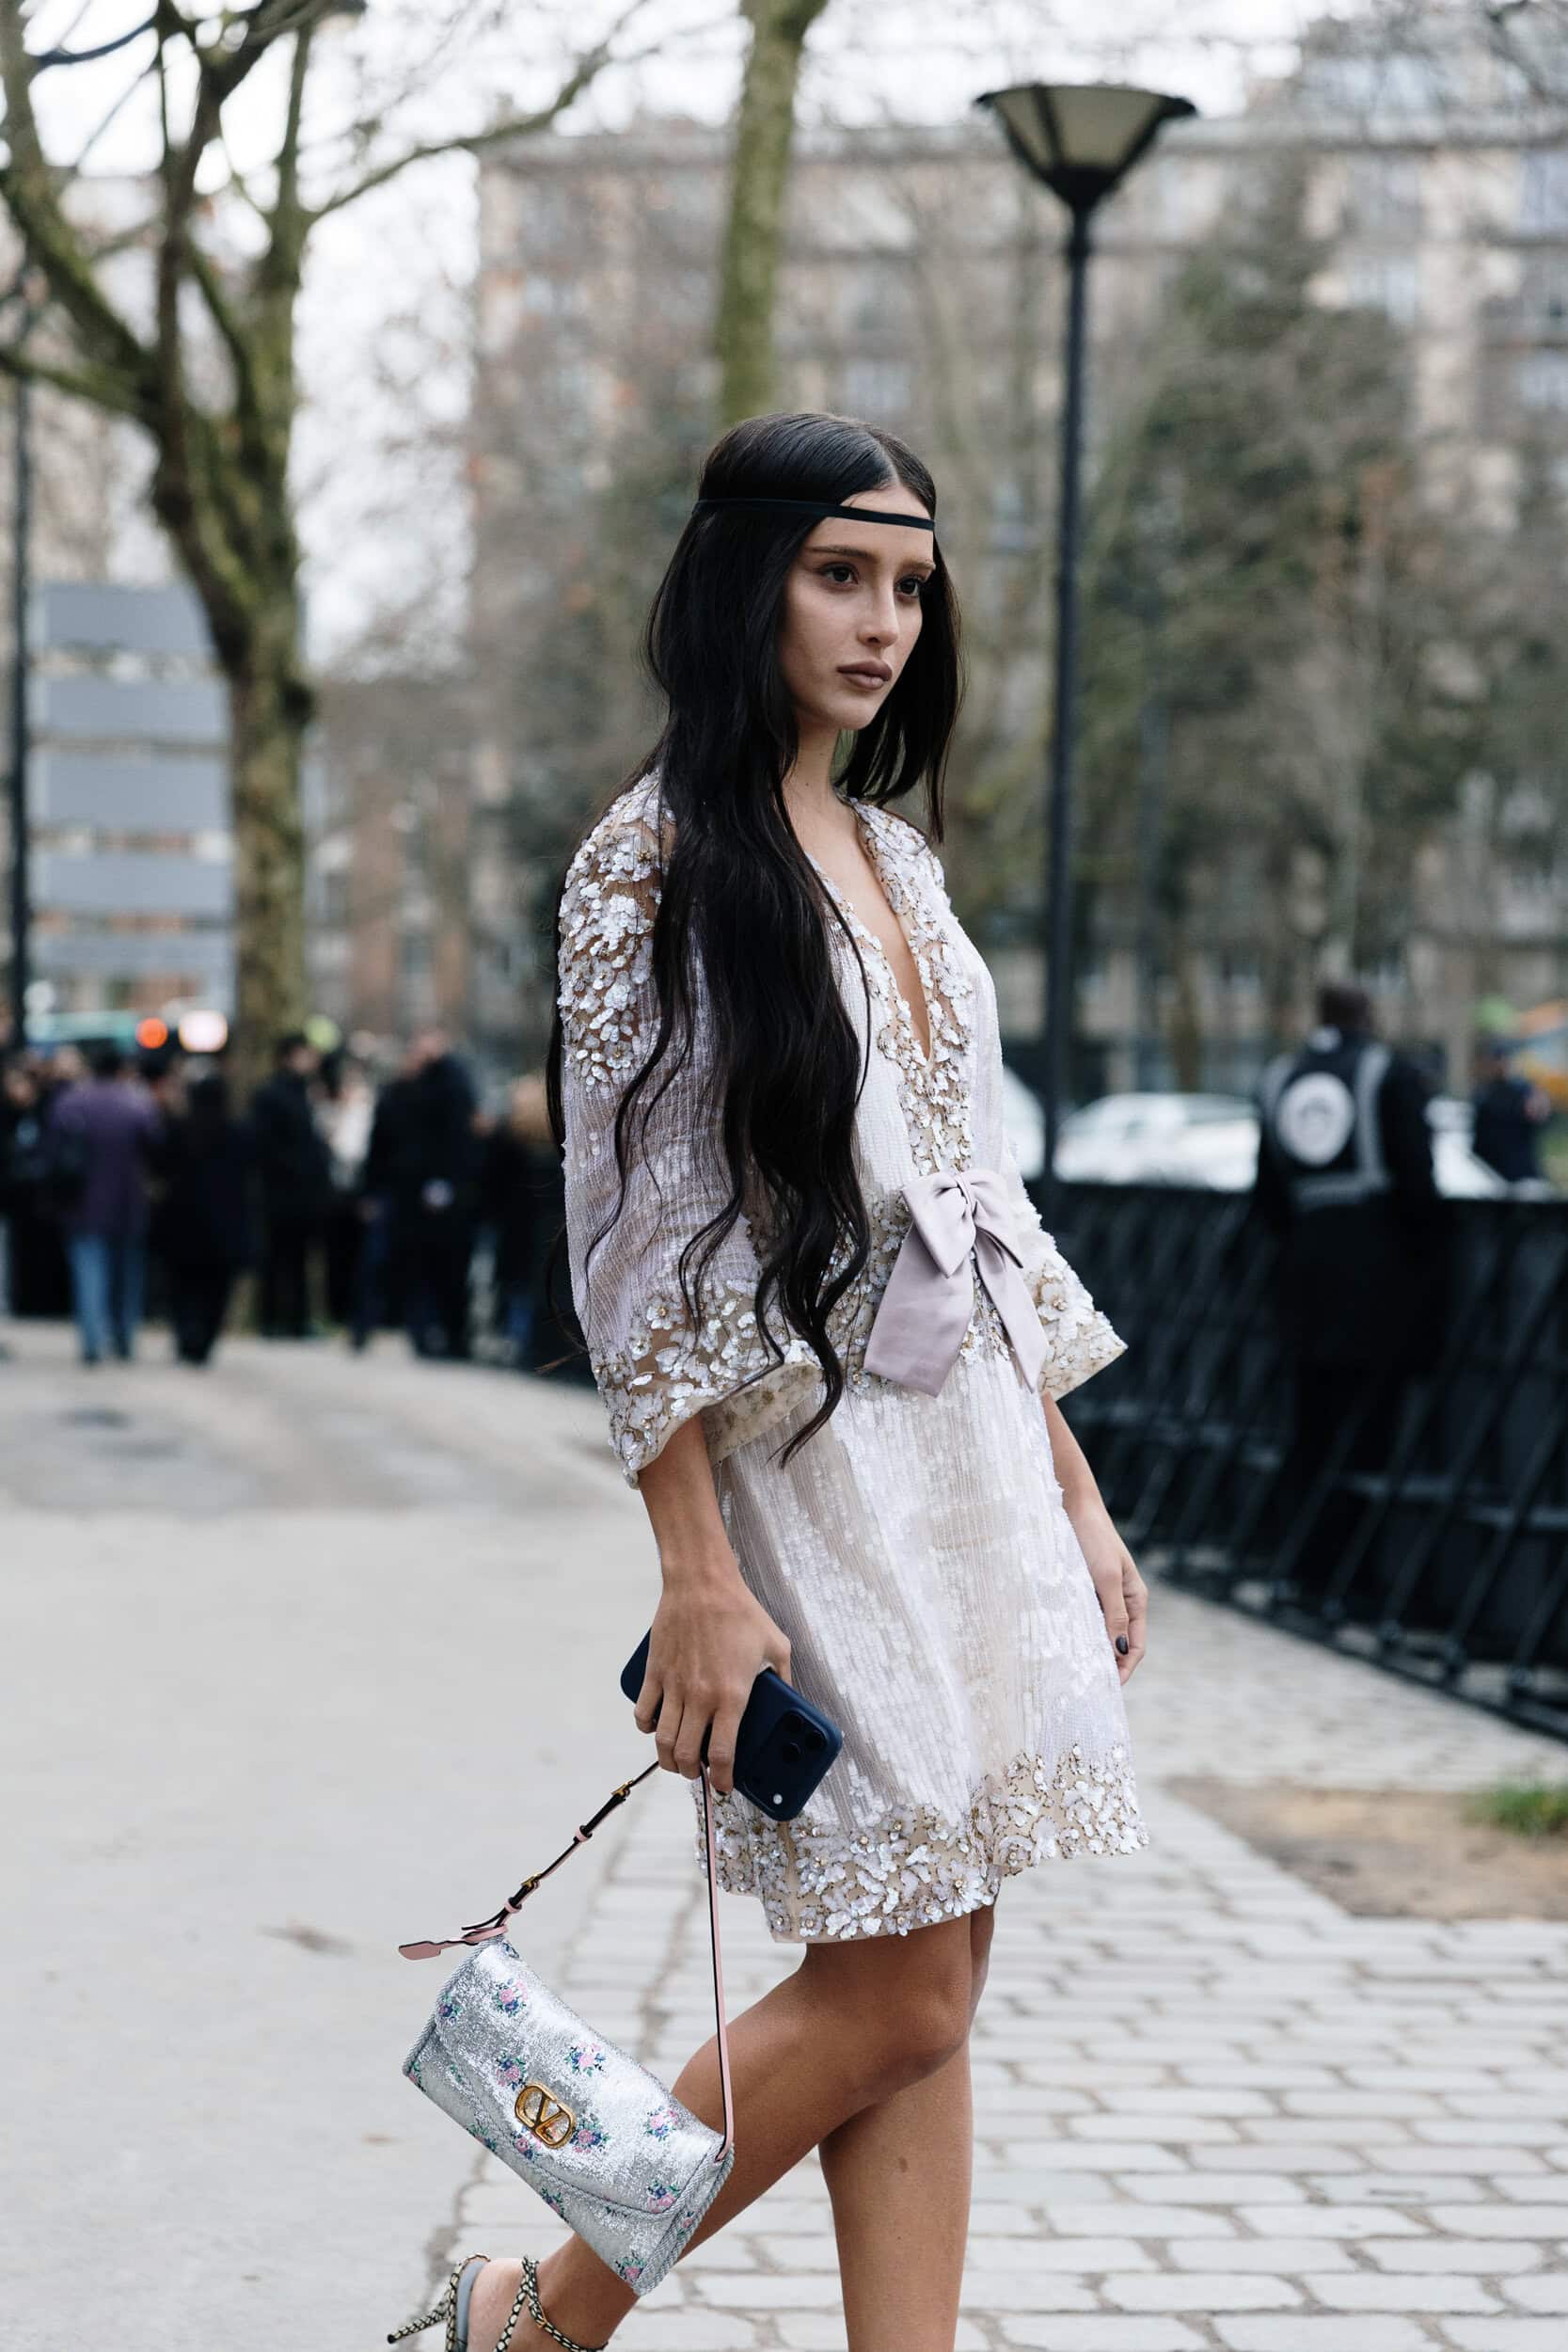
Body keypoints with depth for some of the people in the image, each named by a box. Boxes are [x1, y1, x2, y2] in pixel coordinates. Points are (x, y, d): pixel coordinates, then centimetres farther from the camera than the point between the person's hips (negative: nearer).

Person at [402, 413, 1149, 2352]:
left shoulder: (895, 856, 15)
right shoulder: (656, 859, -8)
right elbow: (630, 1234, -13)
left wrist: (1074, 1496, 14)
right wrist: (698, 1574, -18)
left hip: (976, 1459, 7)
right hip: (807, 1460, -7)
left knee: (931, 1985, 5)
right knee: (898, 1995, -4)